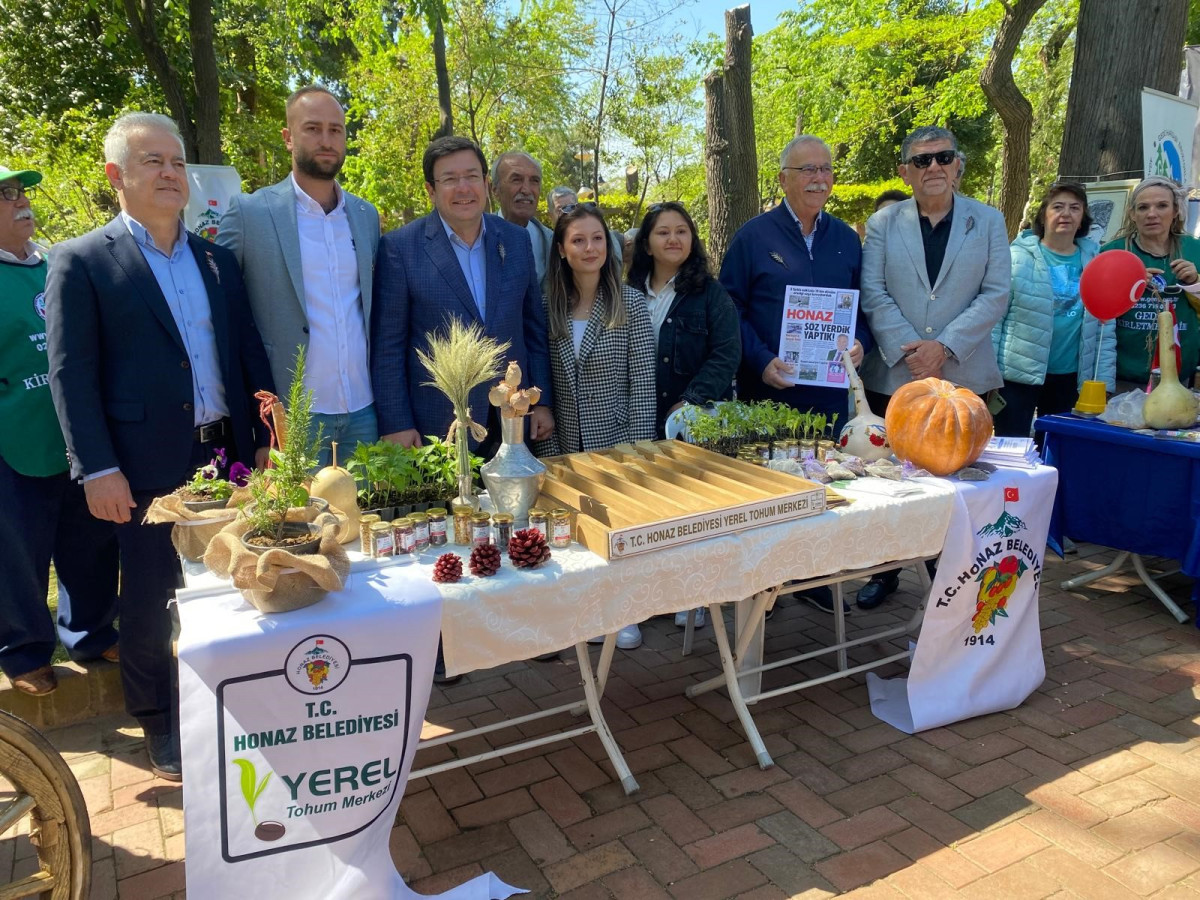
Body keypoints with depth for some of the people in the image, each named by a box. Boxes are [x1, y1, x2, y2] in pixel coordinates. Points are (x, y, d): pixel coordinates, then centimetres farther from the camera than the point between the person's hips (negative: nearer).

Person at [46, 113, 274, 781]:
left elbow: (250, 351, 11)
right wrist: (98, 470, -13)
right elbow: (71, 373, -7)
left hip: (227, 455, 4)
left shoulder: (218, 259, 11)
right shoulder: (82, 262, -2)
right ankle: (161, 726, 27)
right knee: (150, 604, 8)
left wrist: (266, 438, 6)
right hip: (149, 468, -4)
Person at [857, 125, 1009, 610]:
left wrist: (945, 346, -13)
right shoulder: (882, 224, 6)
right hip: (893, 375, 0)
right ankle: (885, 571, 22)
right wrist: (908, 350, -13)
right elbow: (873, 295, -2)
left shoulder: (988, 221, 7)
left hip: (963, 376, 0)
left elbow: (995, 294, -1)